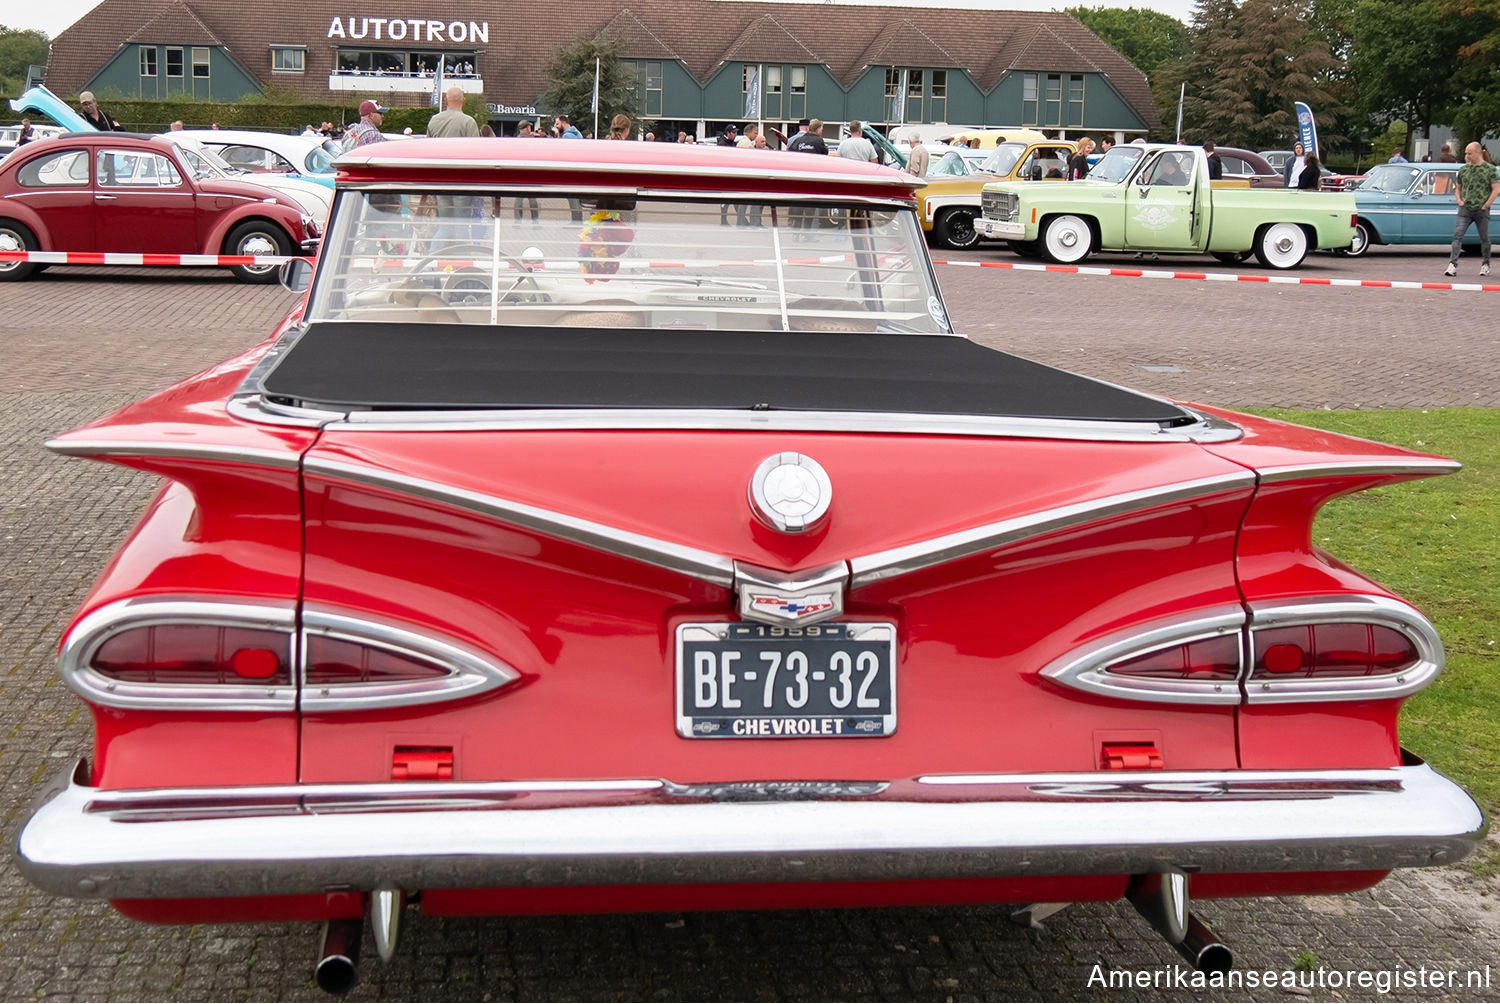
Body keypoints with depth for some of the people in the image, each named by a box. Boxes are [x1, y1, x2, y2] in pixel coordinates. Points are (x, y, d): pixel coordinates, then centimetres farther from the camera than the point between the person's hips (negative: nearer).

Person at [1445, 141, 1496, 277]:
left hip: (1482, 210, -2)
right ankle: (1453, 265, -18)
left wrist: (1485, 205, -9)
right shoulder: (1463, 169, 10)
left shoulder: (1490, 169, 0)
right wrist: (1459, 200, 2)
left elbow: (1496, 189, -3)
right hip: (1465, 209, 2)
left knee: (1484, 238, 8)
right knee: (1457, 235, -12)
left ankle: (1485, 264, 24)